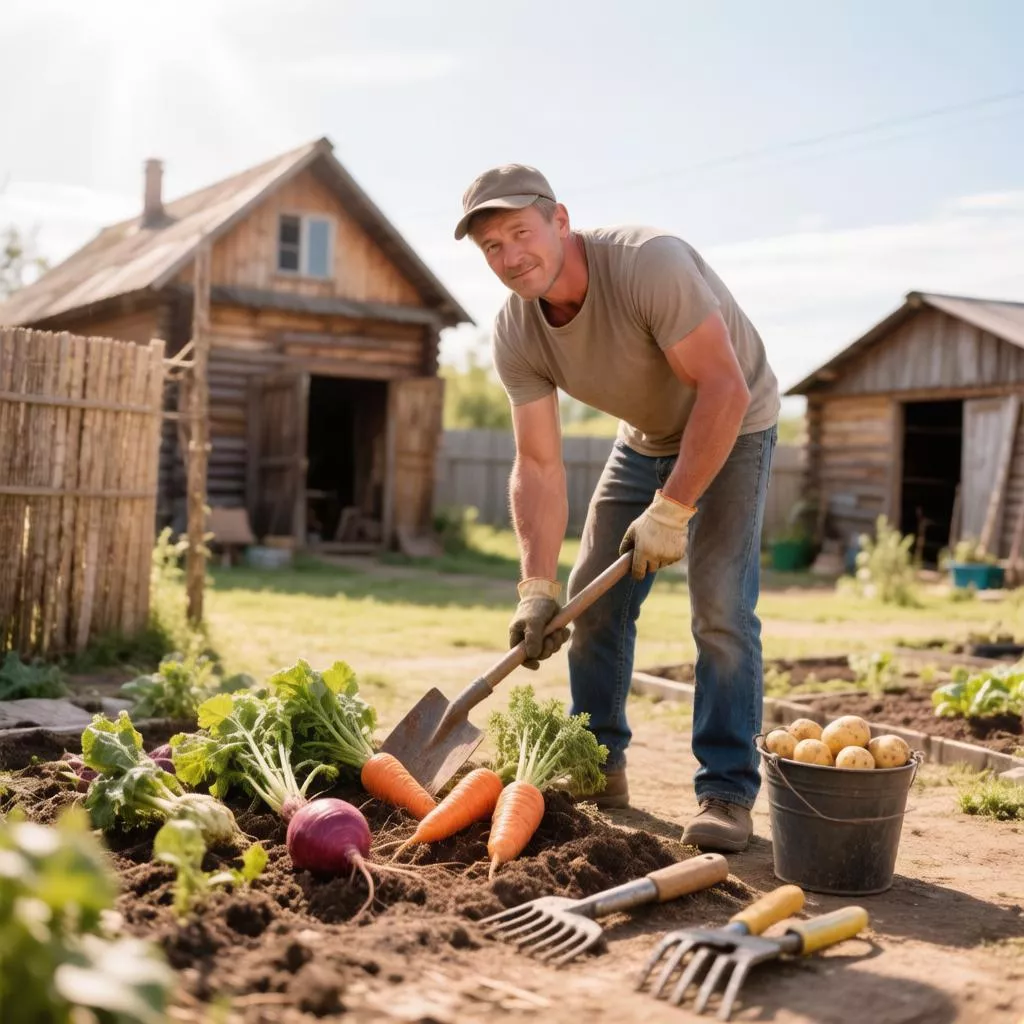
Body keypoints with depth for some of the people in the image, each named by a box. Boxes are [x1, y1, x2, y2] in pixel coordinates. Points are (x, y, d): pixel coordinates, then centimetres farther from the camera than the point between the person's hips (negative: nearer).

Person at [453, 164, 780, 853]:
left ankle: (728, 792, -6)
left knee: (721, 607, -17)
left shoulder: (649, 263, -34)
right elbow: (539, 467, -17)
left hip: (732, 429, -6)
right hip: (646, 438, 6)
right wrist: (538, 587, -25)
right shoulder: (516, 335, -16)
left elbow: (724, 389, -34)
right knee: (592, 597, 3)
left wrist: (671, 510, -33)